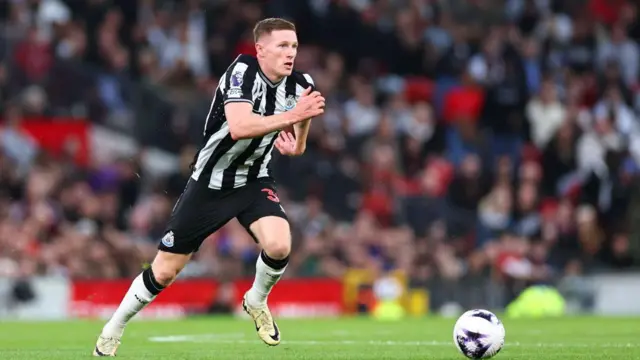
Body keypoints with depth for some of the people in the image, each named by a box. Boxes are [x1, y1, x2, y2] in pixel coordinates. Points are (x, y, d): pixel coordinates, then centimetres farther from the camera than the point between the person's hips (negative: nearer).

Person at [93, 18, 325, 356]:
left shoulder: (300, 86, -9)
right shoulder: (243, 71, -24)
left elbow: (294, 146, 6)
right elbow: (239, 127, -39)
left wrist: (296, 144, -17)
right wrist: (291, 116, -44)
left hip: (253, 182, 3)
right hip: (209, 183, -3)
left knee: (279, 245, -26)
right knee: (165, 271, 4)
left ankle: (256, 302, 7)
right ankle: (114, 328, 28)